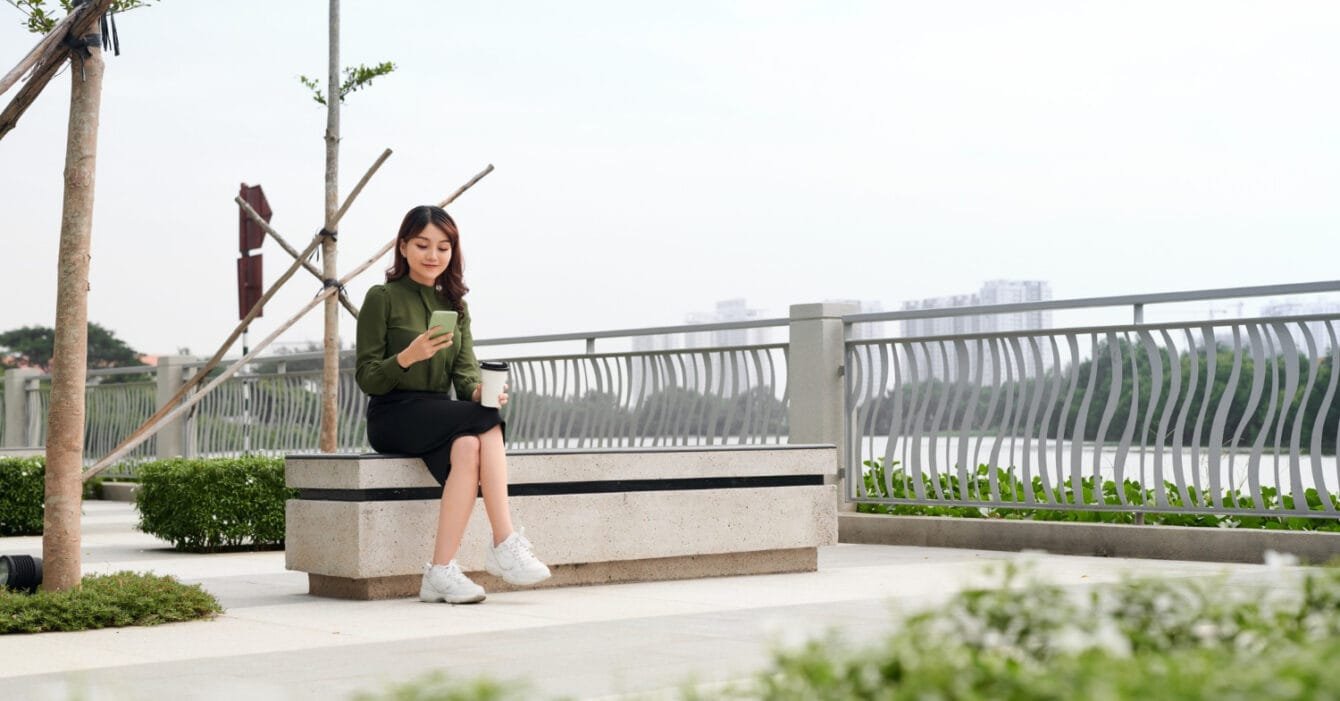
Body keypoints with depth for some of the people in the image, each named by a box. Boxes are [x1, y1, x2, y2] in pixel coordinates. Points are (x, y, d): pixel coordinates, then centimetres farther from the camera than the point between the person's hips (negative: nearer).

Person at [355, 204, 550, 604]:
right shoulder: (382, 298, 0)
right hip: (393, 417, -4)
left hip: (441, 416, 5)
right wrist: (408, 356, -23)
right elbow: (366, 379, -5)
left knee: (468, 446, -32)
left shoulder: (454, 305, 16)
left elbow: (465, 372, 6)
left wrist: (480, 391, -17)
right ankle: (505, 546, -33)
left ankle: (442, 571, -36)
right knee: (486, 421, -30)